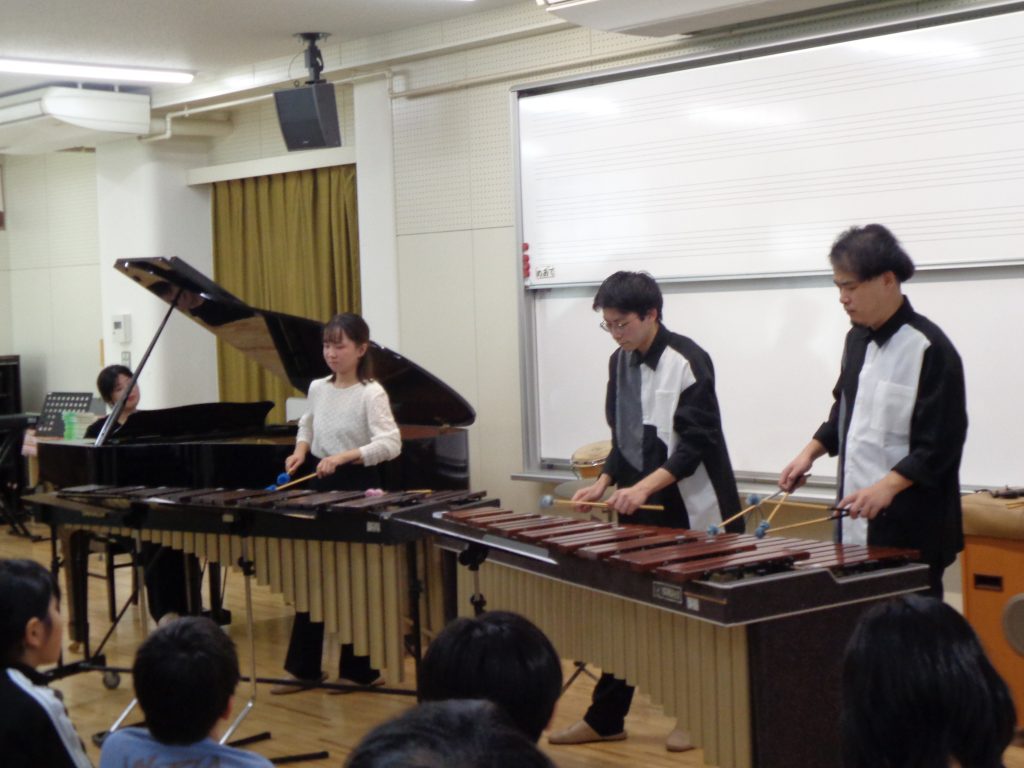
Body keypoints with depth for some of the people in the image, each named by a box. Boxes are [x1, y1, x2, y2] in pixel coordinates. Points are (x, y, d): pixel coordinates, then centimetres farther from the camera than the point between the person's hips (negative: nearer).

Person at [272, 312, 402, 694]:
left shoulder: (371, 394, -13)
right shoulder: (317, 389, 5)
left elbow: (390, 444, -23)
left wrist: (343, 457, -32)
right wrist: (300, 453, 2)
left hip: (356, 489, -6)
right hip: (320, 486, 6)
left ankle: (358, 670, 14)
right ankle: (303, 668, 16)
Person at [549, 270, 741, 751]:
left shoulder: (686, 361, -13)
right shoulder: (620, 361, 9)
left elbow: (697, 442, -19)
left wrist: (644, 487, -26)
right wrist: (604, 483, 5)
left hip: (686, 513, -6)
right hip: (638, 511, 7)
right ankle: (605, 717, 14)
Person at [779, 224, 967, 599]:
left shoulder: (930, 350, -14)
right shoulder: (857, 339, 11)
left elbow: (941, 443, -16)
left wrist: (887, 486, -26)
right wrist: (811, 452, 9)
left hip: (910, 530, -7)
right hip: (857, 522, 8)